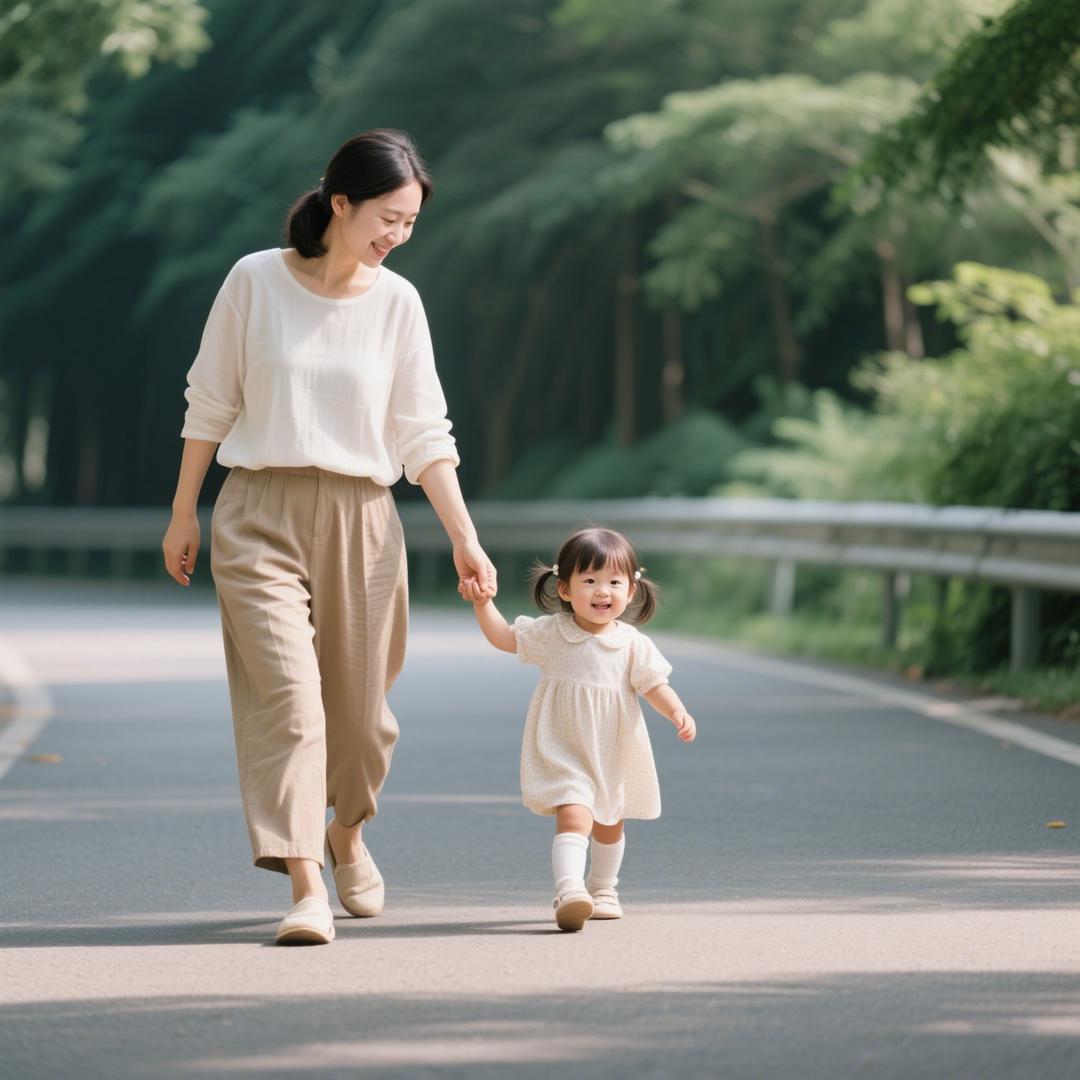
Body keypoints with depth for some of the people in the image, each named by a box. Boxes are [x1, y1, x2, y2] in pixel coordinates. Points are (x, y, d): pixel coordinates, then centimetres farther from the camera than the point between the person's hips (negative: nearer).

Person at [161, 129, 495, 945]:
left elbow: (423, 433, 4)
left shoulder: (397, 301, 2)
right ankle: (306, 886, -18)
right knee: (285, 693, -15)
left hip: (361, 521, 2)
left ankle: (347, 832, 38)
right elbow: (210, 404, 5)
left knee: (359, 705, 8)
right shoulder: (255, 281, -3)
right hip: (260, 515, -2)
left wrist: (465, 538, -2)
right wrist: (183, 514, 7)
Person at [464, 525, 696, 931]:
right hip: (563, 750, -3)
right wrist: (483, 603, -11)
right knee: (574, 816, -23)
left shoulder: (633, 645, -7)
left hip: (613, 755, 3)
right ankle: (569, 890, -38)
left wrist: (678, 712, -22)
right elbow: (504, 637, 2)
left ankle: (602, 890, 43)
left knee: (609, 822, 22)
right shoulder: (550, 633, -7)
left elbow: (654, 685, -4)